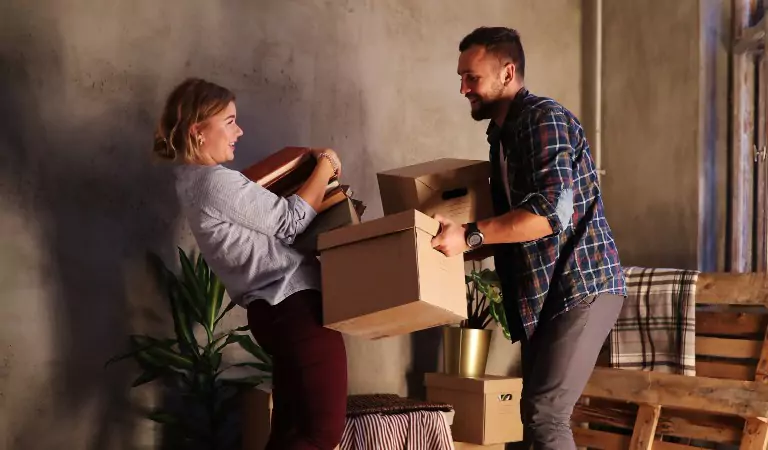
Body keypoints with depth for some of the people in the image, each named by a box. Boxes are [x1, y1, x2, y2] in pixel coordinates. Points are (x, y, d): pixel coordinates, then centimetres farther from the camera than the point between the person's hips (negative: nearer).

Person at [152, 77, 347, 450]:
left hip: (274, 308, 11)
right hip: (297, 305, -11)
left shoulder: (191, 178, 14)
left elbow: (264, 209, 21)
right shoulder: (217, 183, -18)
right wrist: (324, 168, 2)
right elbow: (290, 221, -11)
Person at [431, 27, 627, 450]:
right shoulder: (502, 132, 16)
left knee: (544, 413, -16)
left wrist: (469, 236, -27)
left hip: (583, 286, -10)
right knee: (538, 412, 9)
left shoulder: (543, 118, -13)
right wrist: (454, 243, 18)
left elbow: (550, 212, -25)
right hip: (543, 293, 10)